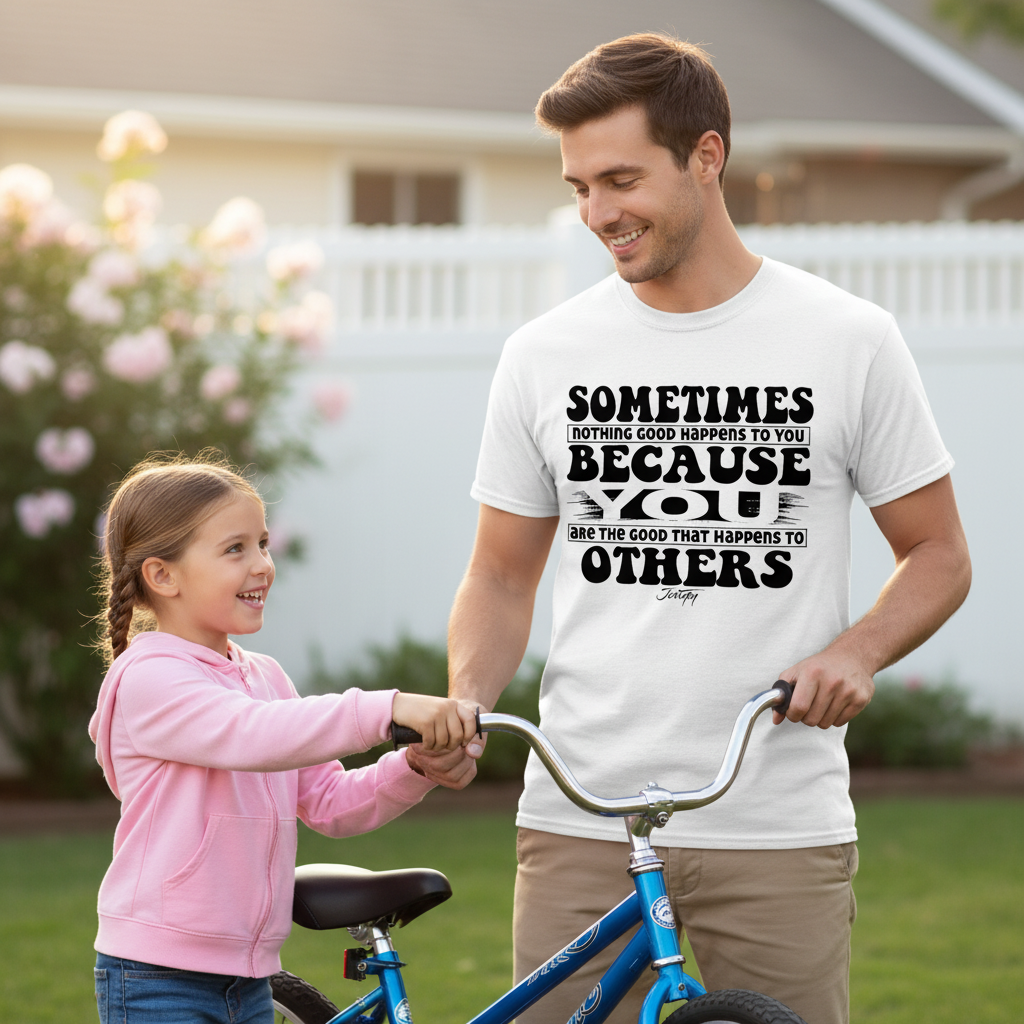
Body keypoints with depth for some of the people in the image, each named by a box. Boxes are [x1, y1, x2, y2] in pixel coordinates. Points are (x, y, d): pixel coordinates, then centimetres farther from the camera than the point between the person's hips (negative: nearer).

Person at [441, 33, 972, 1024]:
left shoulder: (849, 340, 0)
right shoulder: (544, 355, 6)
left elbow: (937, 554, 7)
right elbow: (503, 576, 13)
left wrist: (855, 652, -13)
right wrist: (465, 703, -7)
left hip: (779, 830, -1)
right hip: (581, 822, 1)